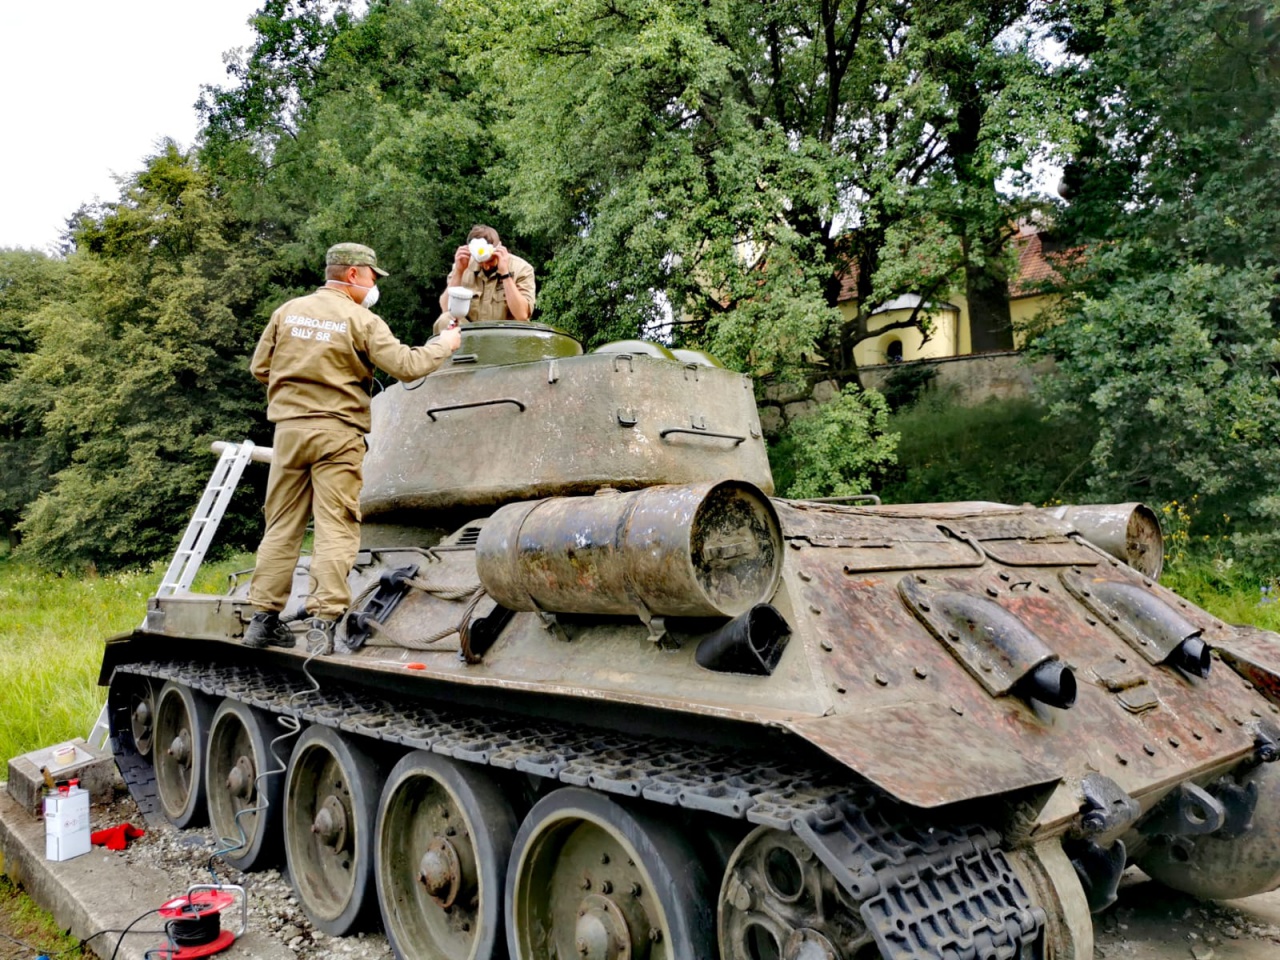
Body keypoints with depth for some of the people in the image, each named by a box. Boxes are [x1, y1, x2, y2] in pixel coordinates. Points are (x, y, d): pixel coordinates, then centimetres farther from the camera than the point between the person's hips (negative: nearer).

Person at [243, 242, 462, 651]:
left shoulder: (288, 311, 9)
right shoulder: (362, 320, -5)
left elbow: (259, 367, 13)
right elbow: (406, 366, -9)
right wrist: (444, 344, 6)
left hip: (289, 429, 5)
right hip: (337, 434, -5)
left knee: (282, 528, 11)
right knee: (336, 529, -1)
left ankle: (263, 618, 13)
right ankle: (324, 619, -7)